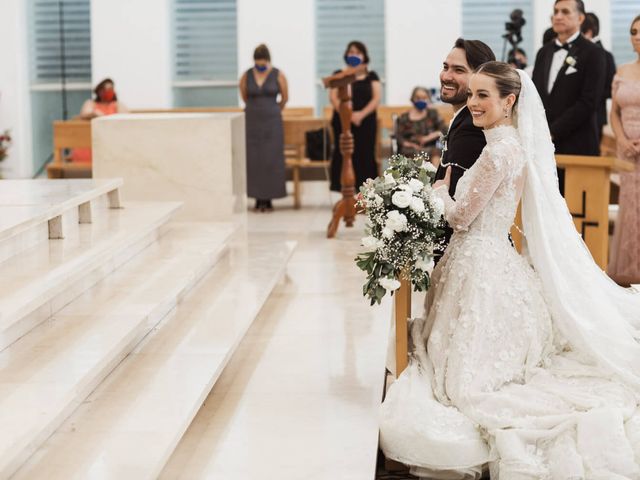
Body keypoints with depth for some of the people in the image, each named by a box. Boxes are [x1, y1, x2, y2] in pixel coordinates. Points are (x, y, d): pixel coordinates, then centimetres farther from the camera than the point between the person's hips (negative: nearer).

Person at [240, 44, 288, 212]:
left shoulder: (278, 75, -3)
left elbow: (285, 98, 9)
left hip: (272, 122, -1)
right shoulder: (246, 76, 0)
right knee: (253, 160, -2)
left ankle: (268, 199, 4)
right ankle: (258, 199, 4)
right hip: (251, 122, 1)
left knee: (271, 159, -2)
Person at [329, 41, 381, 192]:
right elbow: (333, 97, 0)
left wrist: (361, 114, -15)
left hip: (366, 122, 1)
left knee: (365, 156, -3)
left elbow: (377, 98, 1)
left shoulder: (371, 76, 11)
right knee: (343, 156, -5)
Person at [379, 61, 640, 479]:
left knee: (471, 376, -5)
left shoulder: (500, 150, -19)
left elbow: (461, 217, -14)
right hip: (489, 260, 10)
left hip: (481, 267, -10)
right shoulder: (513, 144, 11)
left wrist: (440, 190, 4)